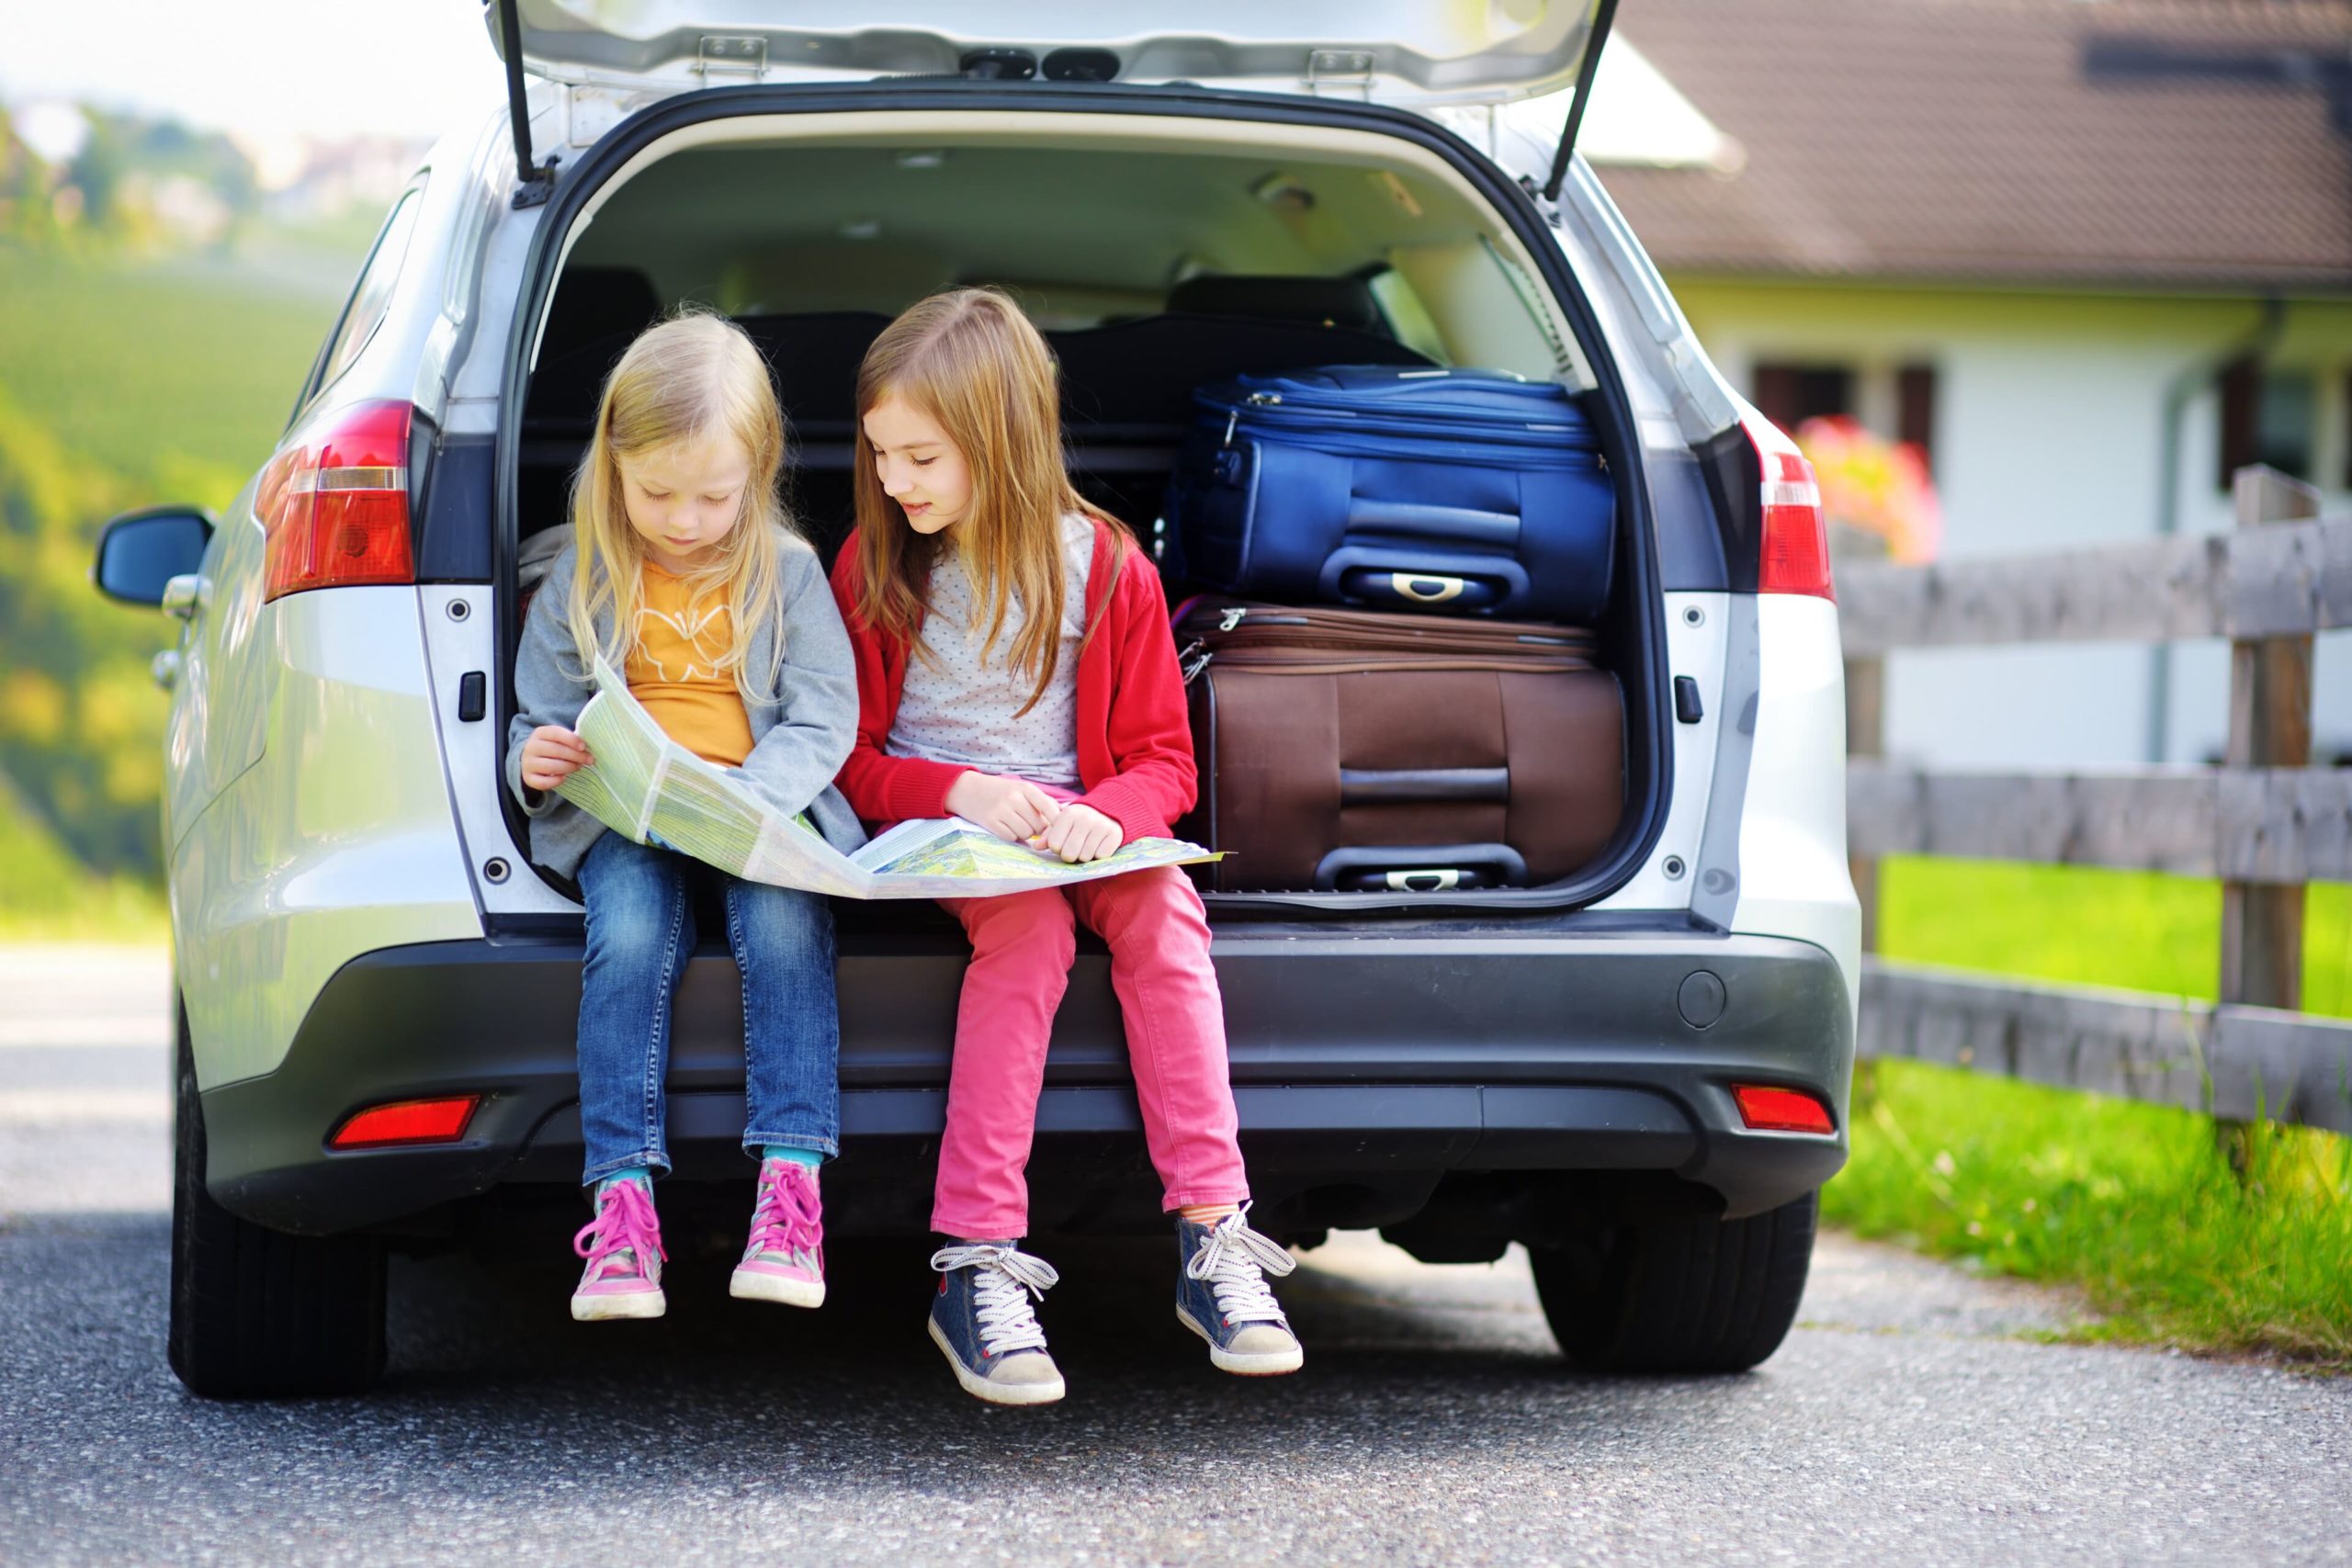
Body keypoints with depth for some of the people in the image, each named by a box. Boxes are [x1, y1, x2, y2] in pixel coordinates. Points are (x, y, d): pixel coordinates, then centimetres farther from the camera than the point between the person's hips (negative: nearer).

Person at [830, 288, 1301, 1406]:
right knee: (1028, 927, -33)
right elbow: (851, 762, 2)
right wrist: (963, 793, -18)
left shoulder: (1104, 568, 1)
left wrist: (1107, 818, -22)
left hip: (1072, 830, 1)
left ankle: (1211, 1240, -33)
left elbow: (1163, 761, 2)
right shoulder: (872, 568, 2)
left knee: (1159, 907, -31)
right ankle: (976, 1266, -40)